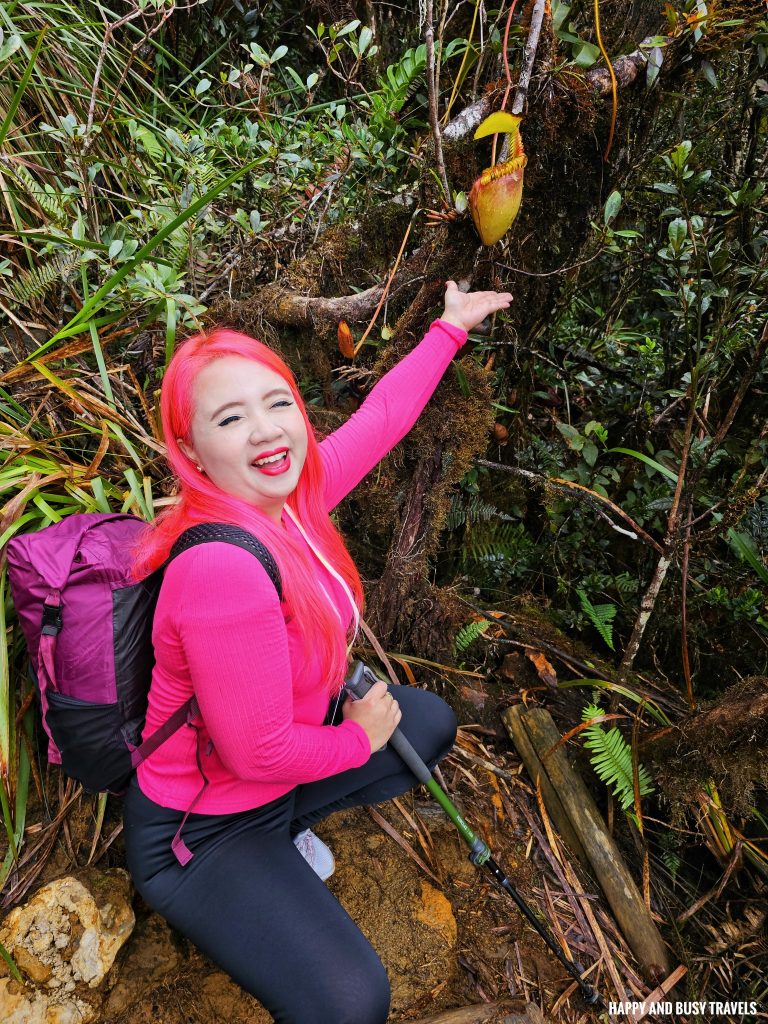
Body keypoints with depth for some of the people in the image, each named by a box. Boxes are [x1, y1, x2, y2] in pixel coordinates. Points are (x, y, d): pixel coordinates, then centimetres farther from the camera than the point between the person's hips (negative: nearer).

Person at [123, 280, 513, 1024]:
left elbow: (380, 416, 2)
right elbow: (260, 752, -31)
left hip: (277, 764, 8)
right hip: (201, 832, -8)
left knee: (432, 723, 21)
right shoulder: (222, 570, -37)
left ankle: (287, 828, 23)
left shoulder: (289, 493, -13)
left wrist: (450, 327, 14)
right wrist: (359, 737, -12)